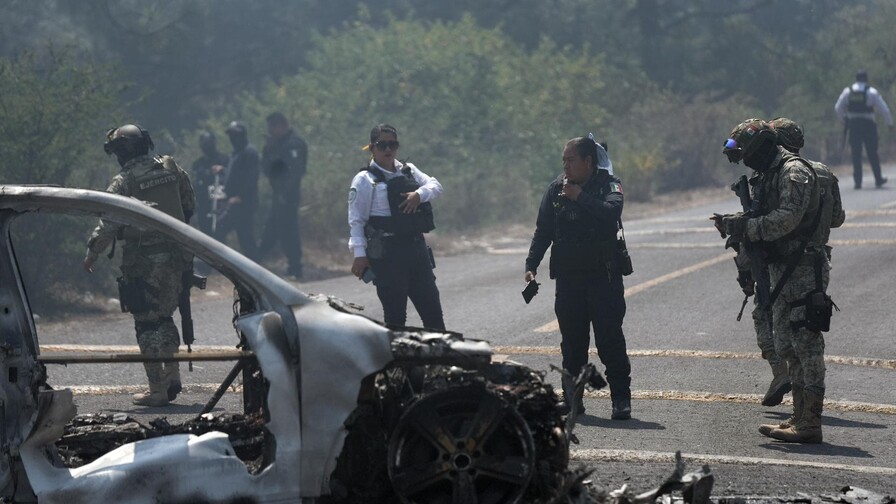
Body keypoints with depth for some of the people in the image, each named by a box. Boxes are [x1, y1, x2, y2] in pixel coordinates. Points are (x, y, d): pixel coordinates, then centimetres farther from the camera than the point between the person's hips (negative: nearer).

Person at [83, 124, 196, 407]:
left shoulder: (123, 183, -11)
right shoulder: (172, 169, 5)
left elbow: (108, 225, -12)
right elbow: (190, 205, 15)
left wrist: (92, 253, 1)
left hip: (144, 262, -6)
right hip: (175, 256, 6)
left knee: (148, 323, 1)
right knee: (163, 316, 22)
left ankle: (157, 391, 1)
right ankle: (172, 374, 16)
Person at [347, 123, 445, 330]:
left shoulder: (408, 171, 13)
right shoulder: (365, 180, -4)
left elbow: (436, 186, 5)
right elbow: (356, 220, -6)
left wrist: (419, 194, -16)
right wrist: (359, 254, -13)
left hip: (417, 247, 6)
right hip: (387, 254, -6)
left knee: (432, 308, 8)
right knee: (395, 314, -3)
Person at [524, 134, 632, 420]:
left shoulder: (608, 185, -3)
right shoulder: (556, 189, 7)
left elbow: (611, 212, -24)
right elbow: (543, 231, 10)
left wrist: (580, 198, -23)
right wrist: (531, 265, 1)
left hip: (603, 275, -4)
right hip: (568, 276, 4)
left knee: (610, 338, -7)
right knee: (572, 342, 7)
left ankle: (621, 399, -4)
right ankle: (572, 398, 15)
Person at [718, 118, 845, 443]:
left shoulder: (794, 172, -13)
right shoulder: (770, 175, 17)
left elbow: (786, 219, -25)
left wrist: (744, 226, -18)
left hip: (803, 268, -11)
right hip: (783, 270, 11)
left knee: (806, 345, -9)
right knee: (787, 346, 13)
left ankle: (809, 425, -10)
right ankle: (801, 418, 18)